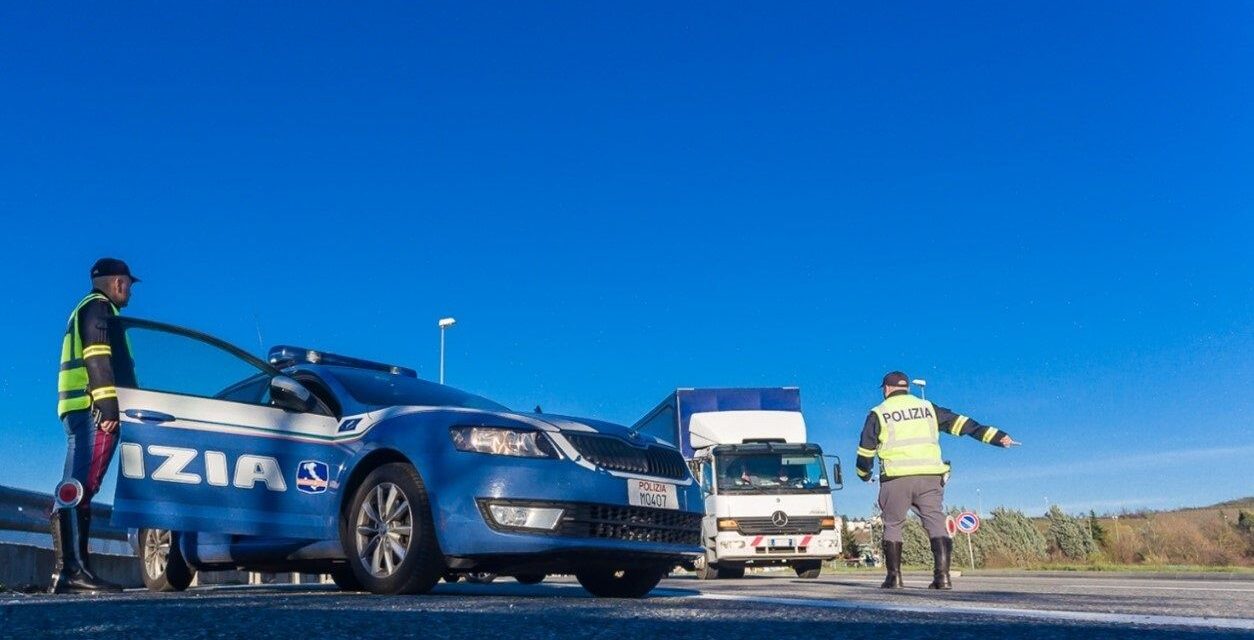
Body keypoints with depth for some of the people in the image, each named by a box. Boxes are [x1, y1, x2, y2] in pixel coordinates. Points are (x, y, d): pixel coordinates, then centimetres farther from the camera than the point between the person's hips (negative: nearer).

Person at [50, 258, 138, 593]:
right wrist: (109, 405, -21)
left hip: (81, 410, 10)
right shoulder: (99, 307, 0)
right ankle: (73, 568, -24)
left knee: (78, 490, 5)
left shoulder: (85, 310, 30)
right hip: (93, 409, -10)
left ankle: (70, 568, 3)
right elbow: (97, 358, -14)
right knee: (79, 489, -18)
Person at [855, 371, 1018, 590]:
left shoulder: (878, 414, 8)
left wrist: (864, 474, 29)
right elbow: (961, 423, 11)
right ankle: (943, 576, -8)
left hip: (896, 479, -2)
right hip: (930, 477, 2)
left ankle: (894, 577, 5)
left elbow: (865, 451, 10)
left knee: (892, 526, 10)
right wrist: (997, 437, 12)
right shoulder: (928, 408, 16)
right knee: (937, 524, 3)